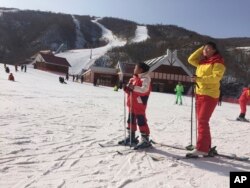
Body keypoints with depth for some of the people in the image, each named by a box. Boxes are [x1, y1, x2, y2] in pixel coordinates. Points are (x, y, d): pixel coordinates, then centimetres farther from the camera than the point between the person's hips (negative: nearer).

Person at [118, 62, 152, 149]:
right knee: (131, 121, 16)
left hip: (139, 104, -9)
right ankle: (131, 137, 30)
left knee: (141, 121, -6)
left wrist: (133, 87, -32)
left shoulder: (145, 78, -12)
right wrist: (127, 88, 0)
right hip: (132, 104, 9)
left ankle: (145, 140, 2)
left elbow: (144, 90, -27)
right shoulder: (134, 78, 15)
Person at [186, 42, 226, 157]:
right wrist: (201, 49, 16)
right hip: (199, 94, 8)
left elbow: (216, 77, -16)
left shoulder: (218, 62, -4)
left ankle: (201, 149, -11)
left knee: (202, 121, -13)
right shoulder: (202, 62, 17)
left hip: (210, 95, -8)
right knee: (201, 121, 8)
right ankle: (206, 147, 15)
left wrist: (199, 79, -21)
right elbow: (191, 59, 21)